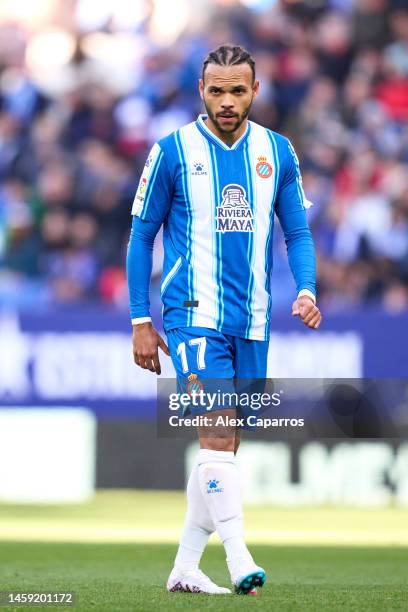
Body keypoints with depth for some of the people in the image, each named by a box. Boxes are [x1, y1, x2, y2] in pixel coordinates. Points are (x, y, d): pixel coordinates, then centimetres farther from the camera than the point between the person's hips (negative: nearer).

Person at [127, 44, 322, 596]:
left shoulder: (277, 152, 6)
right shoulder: (173, 151, -4)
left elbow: (297, 232, 12)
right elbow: (142, 235, 2)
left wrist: (306, 289, -7)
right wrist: (141, 321, -2)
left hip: (252, 320, 4)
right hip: (194, 314, -4)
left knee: (224, 446, 8)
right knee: (216, 432, -19)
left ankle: (185, 567, 18)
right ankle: (239, 561, -23)